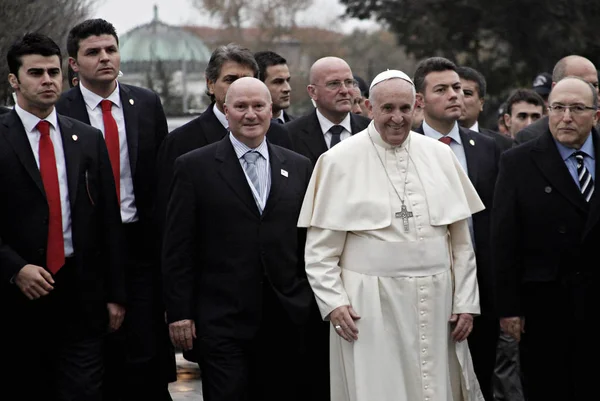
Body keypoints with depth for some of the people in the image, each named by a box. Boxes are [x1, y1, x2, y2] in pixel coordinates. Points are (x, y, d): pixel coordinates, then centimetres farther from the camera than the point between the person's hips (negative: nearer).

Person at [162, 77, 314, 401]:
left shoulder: (298, 167, 11)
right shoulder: (194, 167, 1)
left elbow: (308, 242, 13)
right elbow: (177, 249, -1)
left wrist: (313, 305, 9)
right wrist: (179, 313, -5)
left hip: (287, 322, 3)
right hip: (222, 323, -3)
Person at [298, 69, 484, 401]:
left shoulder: (440, 155, 8)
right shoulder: (340, 161, -2)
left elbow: (461, 239, 11)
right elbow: (319, 248, -1)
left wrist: (466, 301, 6)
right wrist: (333, 302, -10)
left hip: (435, 304, 3)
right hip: (370, 306, -3)